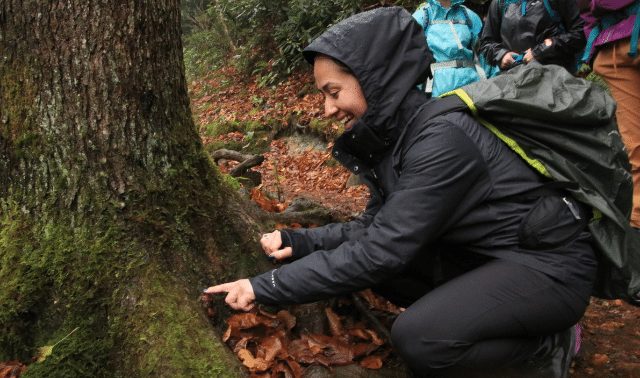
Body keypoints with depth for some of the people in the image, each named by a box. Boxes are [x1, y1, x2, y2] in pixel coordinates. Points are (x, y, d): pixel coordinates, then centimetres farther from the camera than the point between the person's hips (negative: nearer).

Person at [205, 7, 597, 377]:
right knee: (368, 258, -2)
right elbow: (377, 227, 8)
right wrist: (301, 241, -6)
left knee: (417, 338, -27)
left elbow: (380, 251, -27)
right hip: (484, 253, 9)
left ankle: (549, 344, -1)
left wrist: (267, 287, -23)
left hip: (548, 262, -9)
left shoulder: (442, 140, -28)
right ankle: (492, 318, 8)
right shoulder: (394, 130, 0)